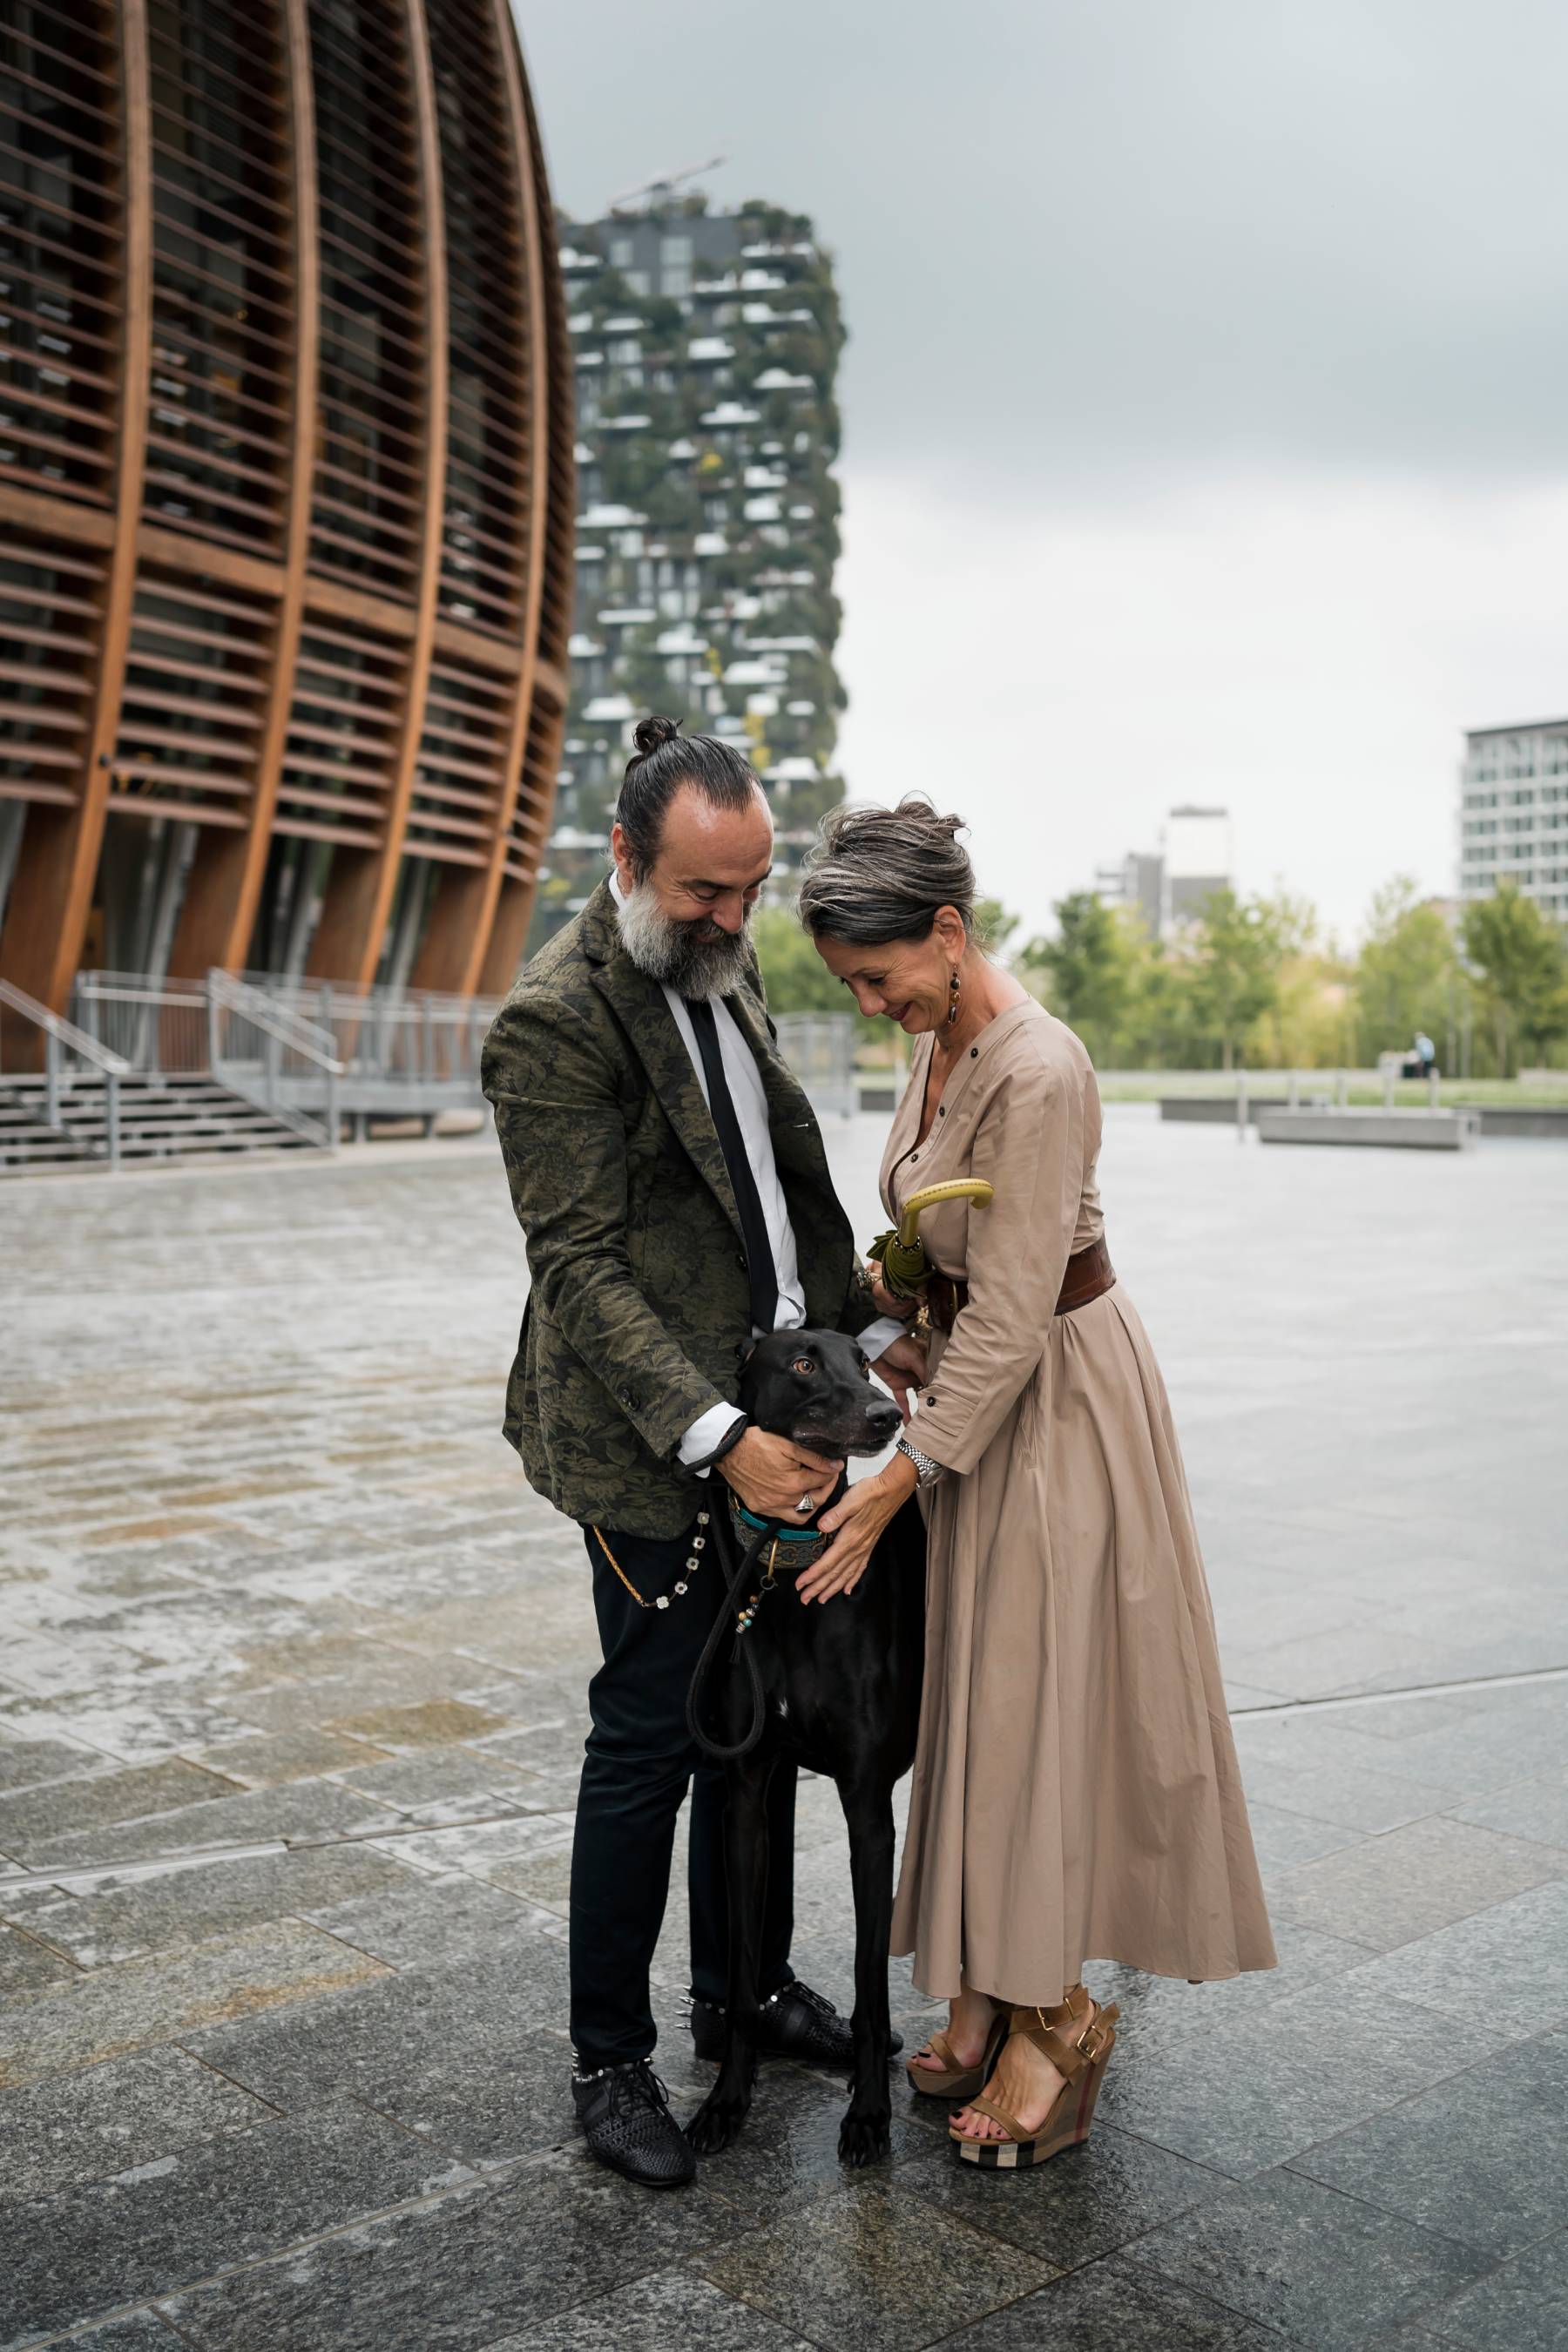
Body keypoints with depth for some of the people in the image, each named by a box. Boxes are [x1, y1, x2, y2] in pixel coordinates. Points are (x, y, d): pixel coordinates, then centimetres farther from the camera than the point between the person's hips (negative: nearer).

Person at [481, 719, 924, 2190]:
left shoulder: (724, 972, 9)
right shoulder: (554, 1022, -18)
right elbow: (581, 1270, -21)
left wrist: (866, 1327, 12)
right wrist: (716, 1438, -27)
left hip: (773, 1409, 8)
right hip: (655, 1441, -8)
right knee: (650, 1737, 1)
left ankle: (745, 1985, 35)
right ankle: (607, 2059, 19)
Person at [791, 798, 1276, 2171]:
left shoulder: (1037, 1075, -27)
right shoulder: (940, 1038, 2)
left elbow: (1010, 1319, -26)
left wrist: (896, 1485, -22)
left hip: (1056, 1400, -9)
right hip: (977, 1385, 9)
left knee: (1040, 1695, 0)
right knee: (977, 1687, 13)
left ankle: (1058, 2019, 17)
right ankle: (991, 1988, 26)